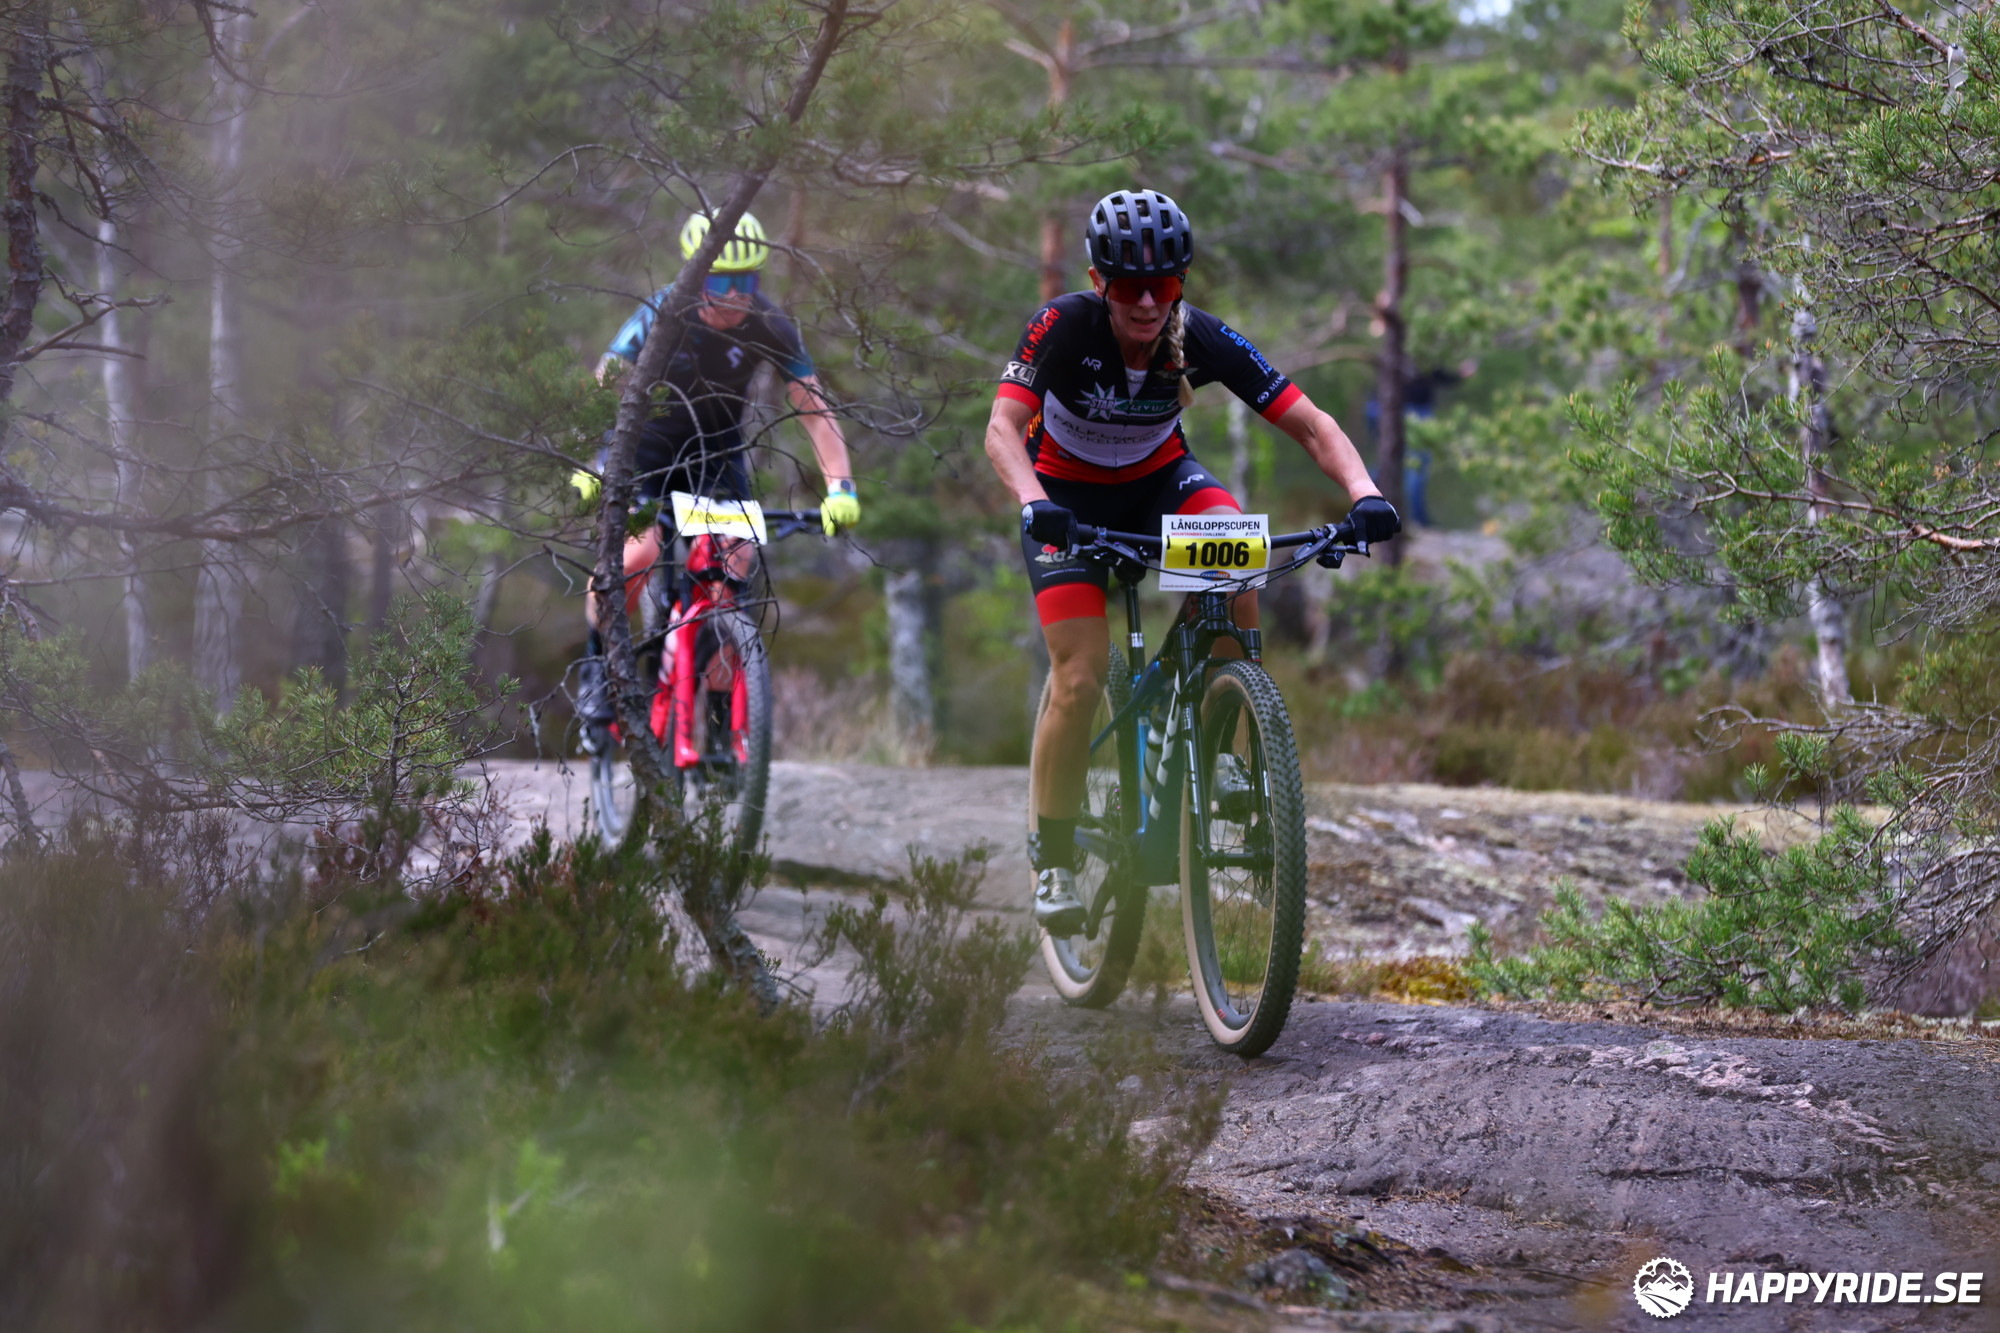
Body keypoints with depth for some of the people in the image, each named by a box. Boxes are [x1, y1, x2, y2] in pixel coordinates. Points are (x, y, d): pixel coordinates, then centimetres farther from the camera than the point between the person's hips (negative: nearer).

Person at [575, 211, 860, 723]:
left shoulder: (771, 329, -20)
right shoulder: (663, 316, -27)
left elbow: (815, 409, -20)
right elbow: (602, 391, -33)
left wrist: (839, 487, -34)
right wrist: (591, 465, -49)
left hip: (716, 452, 2)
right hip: (648, 445, -2)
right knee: (636, 555, -26)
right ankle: (595, 666, -1)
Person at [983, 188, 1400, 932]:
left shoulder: (1202, 340, -24)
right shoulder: (1064, 327, -29)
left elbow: (1313, 426, -25)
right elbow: (1003, 426, -39)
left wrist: (1362, 491, -43)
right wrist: (1033, 502, -58)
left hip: (1158, 479, 2)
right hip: (1068, 495, -2)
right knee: (1080, 681, -16)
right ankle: (1053, 859, 1)